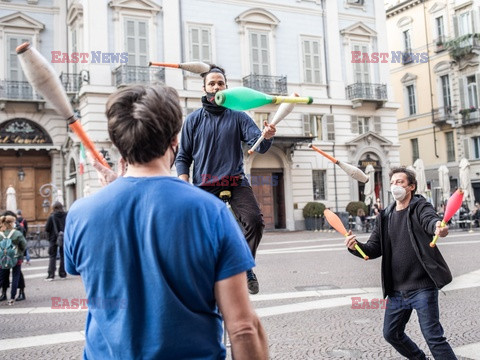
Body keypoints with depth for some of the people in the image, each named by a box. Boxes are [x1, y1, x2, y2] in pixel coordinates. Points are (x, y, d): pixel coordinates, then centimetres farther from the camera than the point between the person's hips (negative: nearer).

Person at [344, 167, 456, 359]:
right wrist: (356, 247, -16)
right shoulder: (385, 217, 9)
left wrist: (438, 227, -54)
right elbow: (374, 248, 6)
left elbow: (430, 219, -30)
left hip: (422, 287, -6)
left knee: (433, 337, -7)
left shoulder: (420, 207, -7)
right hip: (397, 291, 7)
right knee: (391, 334, 18)